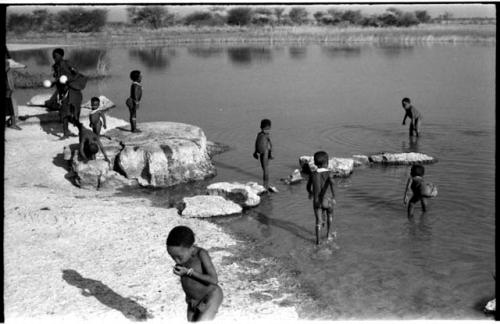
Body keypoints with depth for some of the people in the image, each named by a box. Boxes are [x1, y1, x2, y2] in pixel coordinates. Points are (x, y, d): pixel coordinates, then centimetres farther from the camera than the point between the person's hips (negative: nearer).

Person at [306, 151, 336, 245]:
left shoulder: (313, 174, -2)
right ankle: (329, 234, 39)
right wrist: (333, 197, -27)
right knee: (330, 216, 26)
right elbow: (331, 183, -30)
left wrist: (310, 193, 33)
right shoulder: (329, 173, -11)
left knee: (318, 221, 4)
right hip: (327, 200, -1)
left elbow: (308, 187, 11)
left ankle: (318, 239, -12)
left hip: (316, 201, 1)